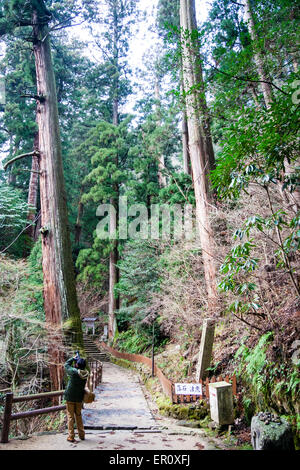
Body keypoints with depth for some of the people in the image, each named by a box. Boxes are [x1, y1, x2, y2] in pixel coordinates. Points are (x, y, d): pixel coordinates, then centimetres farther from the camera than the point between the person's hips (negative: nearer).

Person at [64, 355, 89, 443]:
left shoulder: (74, 372, -21)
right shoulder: (85, 374, -8)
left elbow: (66, 365, -6)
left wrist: (73, 358, 8)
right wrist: (77, 359, 8)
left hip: (70, 397, -5)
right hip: (79, 398, 5)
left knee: (70, 416, 5)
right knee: (78, 415, 19)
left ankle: (71, 436, 7)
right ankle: (81, 435, 25)